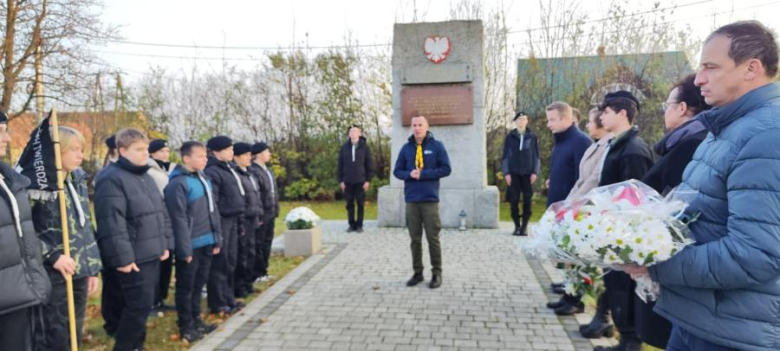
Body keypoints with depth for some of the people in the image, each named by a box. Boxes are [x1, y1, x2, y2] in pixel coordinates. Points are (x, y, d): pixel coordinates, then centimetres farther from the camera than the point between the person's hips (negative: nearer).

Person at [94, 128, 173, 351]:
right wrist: (122, 257, -22)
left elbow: (162, 213, 19)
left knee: (142, 304, 17)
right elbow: (112, 224, -21)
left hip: (152, 255, 9)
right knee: (140, 305, -5)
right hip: (133, 258, -9)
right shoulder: (112, 179, -14)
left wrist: (165, 244, 14)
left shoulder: (146, 177, 15)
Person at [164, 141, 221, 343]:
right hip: (191, 246, -8)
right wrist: (184, 249, -18)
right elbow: (179, 219, -18)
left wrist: (217, 239, 14)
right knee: (186, 287, 7)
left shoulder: (203, 179, 10)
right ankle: (186, 327, 19)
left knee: (198, 284, 19)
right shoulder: (178, 183, -16)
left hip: (206, 244, 8)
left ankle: (196, 320, 32)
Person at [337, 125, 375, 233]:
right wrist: (341, 180, 0)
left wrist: (368, 180, -6)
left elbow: (370, 165, 0)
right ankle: (351, 224, 16)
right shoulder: (344, 147, 4)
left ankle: (359, 225, 13)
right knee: (349, 204, 6)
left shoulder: (364, 147, 0)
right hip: (347, 181, 2)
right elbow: (340, 165, 6)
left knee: (361, 204, 3)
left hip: (361, 181, -1)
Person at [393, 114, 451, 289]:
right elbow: (397, 171, 10)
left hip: (430, 199, -3)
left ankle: (437, 273, 14)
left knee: (432, 238, 1)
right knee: (415, 239, 9)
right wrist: (409, 174, -11)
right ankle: (418, 272, 20)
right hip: (411, 200, 3)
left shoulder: (437, 146, 0)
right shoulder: (406, 148, 8)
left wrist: (423, 174, -13)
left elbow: (446, 169, -5)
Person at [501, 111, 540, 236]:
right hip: (513, 174, 0)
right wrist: (506, 173, -4)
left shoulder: (533, 137, 6)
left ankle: (524, 226, 6)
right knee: (514, 200, -1)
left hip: (528, 173, 0)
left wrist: (535, 172, -4)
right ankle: (517, 226, 9)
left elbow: (536, 156, 6)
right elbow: (505, 156, 5)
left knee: (527, 200, -1)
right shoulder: (510, 137, 5)